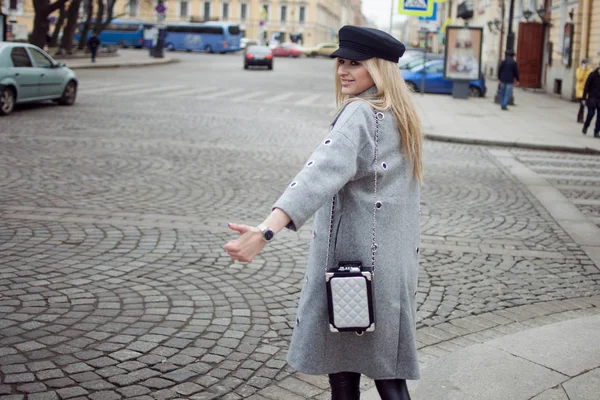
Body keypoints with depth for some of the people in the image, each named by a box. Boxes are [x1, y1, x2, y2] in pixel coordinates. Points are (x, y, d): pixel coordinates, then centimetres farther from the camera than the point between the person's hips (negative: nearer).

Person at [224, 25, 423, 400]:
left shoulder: (360, 115, -18)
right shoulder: (399, 115, 10)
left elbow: (321, 174, -34)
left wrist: (266, 231, -45)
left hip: (356, 257, -9)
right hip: (394, 260, 9)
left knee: (343, 366, 5)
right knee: (385, 368, 16)